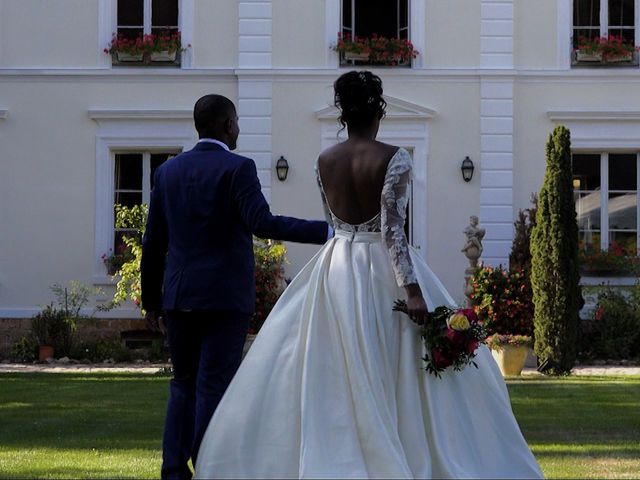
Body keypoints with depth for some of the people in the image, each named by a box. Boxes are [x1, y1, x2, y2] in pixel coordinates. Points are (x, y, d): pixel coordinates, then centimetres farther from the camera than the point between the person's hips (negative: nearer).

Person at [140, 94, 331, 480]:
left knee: (185, 384, 14)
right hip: (225, 296, -5)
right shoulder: (238, 168, -8)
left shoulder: (168, 171, 8)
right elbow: (263, 223, -21)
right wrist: (325, 232, -20)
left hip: (178, 295, 5)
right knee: (215, 388, 0)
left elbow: (154, 241, 10)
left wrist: (151, 299, 18)